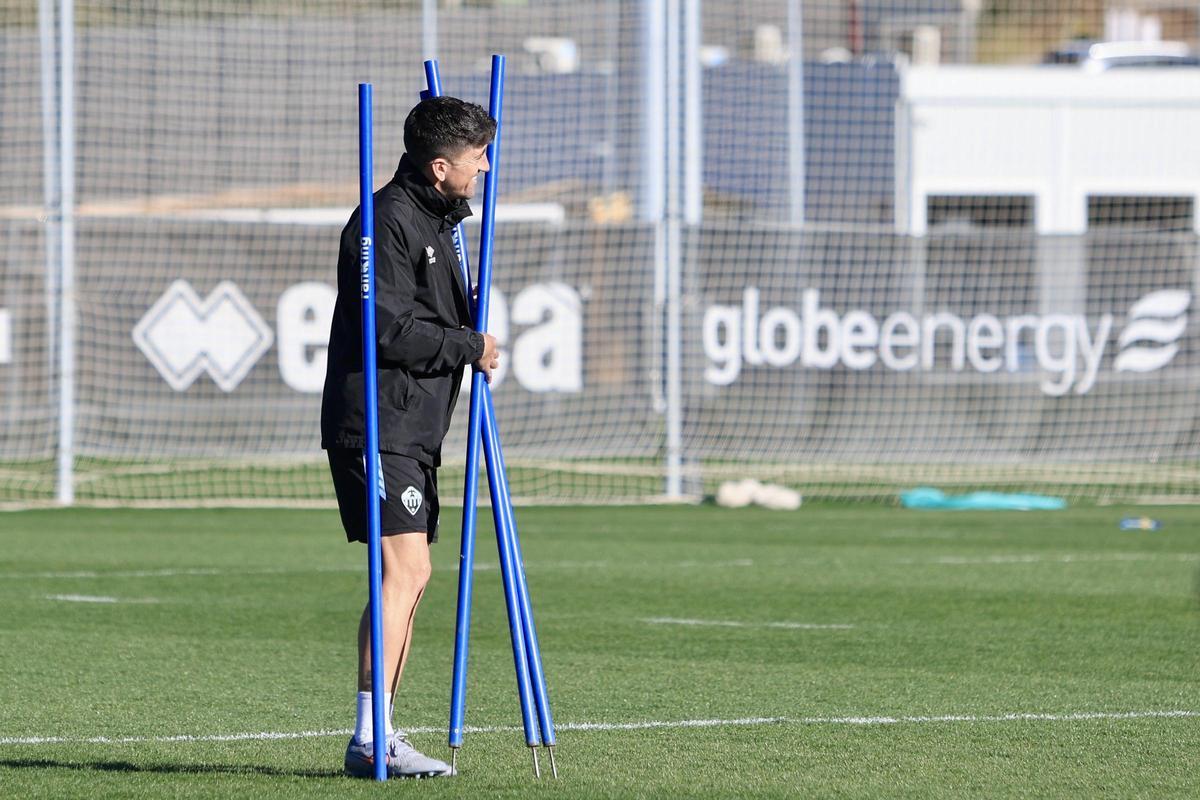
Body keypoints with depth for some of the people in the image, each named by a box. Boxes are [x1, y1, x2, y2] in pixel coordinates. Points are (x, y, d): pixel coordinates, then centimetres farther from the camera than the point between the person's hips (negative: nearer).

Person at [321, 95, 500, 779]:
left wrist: (472, 348, 12)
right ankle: (371, 740, -17)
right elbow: (390, 330, -21)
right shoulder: (388, 222, -14)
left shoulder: (437, 220, 20)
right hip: (376, 426, -11)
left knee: (411, 578, 11)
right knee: (405, 571, -16)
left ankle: (383, 732, 16)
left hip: (414, 433, 11)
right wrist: (469, 346, -11)